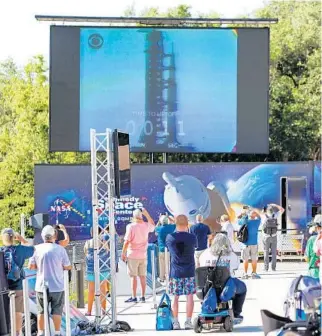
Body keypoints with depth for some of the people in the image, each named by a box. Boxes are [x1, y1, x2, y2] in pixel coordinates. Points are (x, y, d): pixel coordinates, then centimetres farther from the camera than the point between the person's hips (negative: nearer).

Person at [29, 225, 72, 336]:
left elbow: (31, 266, 0)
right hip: (57, 286, -2)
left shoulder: (37, 248, -4)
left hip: (41, 286, 2)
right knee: (57, 311, 7)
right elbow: (68, 267, -6)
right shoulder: (60, 249, -9)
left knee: (41, 311, 12)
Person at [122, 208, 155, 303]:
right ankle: (143, 296, 13)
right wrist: (147, 214, 18)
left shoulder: (131, 226, -12)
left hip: (133, 255, -4)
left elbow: (126, 241, -14)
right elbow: (153, 225, 26)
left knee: (133, 276, -1)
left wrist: (123, 253, -6)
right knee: (143, 276, 10)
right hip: (143, 255, 4)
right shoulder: (146, 226, 1)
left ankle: (134, 297, -1)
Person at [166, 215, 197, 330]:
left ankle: (175, 322, 7)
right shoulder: (192, 237, -7)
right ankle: (188, 322, 5)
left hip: (175, 272, 0)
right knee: (189, 296, 6)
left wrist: (176, 231, 20)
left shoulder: (170, 237, -8)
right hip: (189, 272, 0)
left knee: (175, 297, 7)